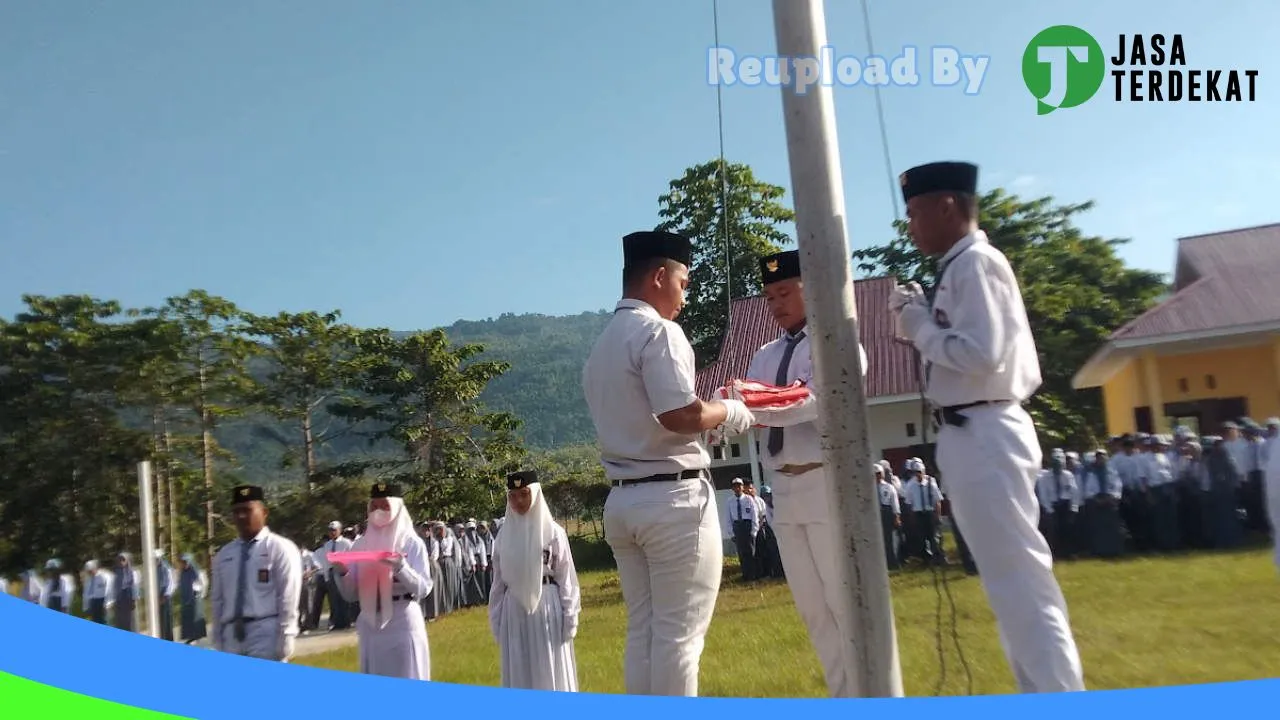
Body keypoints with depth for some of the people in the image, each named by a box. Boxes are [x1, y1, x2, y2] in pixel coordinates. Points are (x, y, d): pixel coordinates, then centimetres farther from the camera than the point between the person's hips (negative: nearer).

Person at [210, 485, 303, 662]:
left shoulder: (280, 548, -2)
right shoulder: (223, 555, 13)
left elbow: (288, 600, -6)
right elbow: (218, 601, 14)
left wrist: (284, 643, -10)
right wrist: (218, 644, 10)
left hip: (266, 634, -5)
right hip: (232, 635, 5)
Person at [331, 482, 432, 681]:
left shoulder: (412, 543, -4)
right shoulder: (361, 544, 6)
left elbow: (423, 588, -11)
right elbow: (350, 594, 7)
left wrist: (400, 567, -26)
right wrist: (342, 573, -12)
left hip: (403, 623, -4)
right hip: (370, 625, 4)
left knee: (407, 683, 2)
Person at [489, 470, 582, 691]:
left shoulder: (553, 532, -4)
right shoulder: (503, 537, 5)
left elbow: (566, 578, -3)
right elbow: (498, 582, 10)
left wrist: (570, 616, -7)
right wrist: (496, 620, 9)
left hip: (547, 608, -3)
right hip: (514, 611, 3)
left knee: (551, 672, 4)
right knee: (519, 673, 9)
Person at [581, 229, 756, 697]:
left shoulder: (602, 345, 16)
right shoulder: (657, 330, -11)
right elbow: (681, 415, -21)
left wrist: (712, 420, 15)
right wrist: (728, 411, -2)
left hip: (623, 500, 8)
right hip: (675, 498, -8)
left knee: (643, 630, 12)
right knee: (679, 633, 0)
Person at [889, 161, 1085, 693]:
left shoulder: (975, 263, -12)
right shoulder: (961, 267, 17)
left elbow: (981, 354, -22)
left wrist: (919, 327, -9)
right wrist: (920, 320, 7)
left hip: (982, 435, -11)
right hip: (973, 434, 11)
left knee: (1020, 578, -5)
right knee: (1011, 578, 16)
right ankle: (1043, 696, 28)